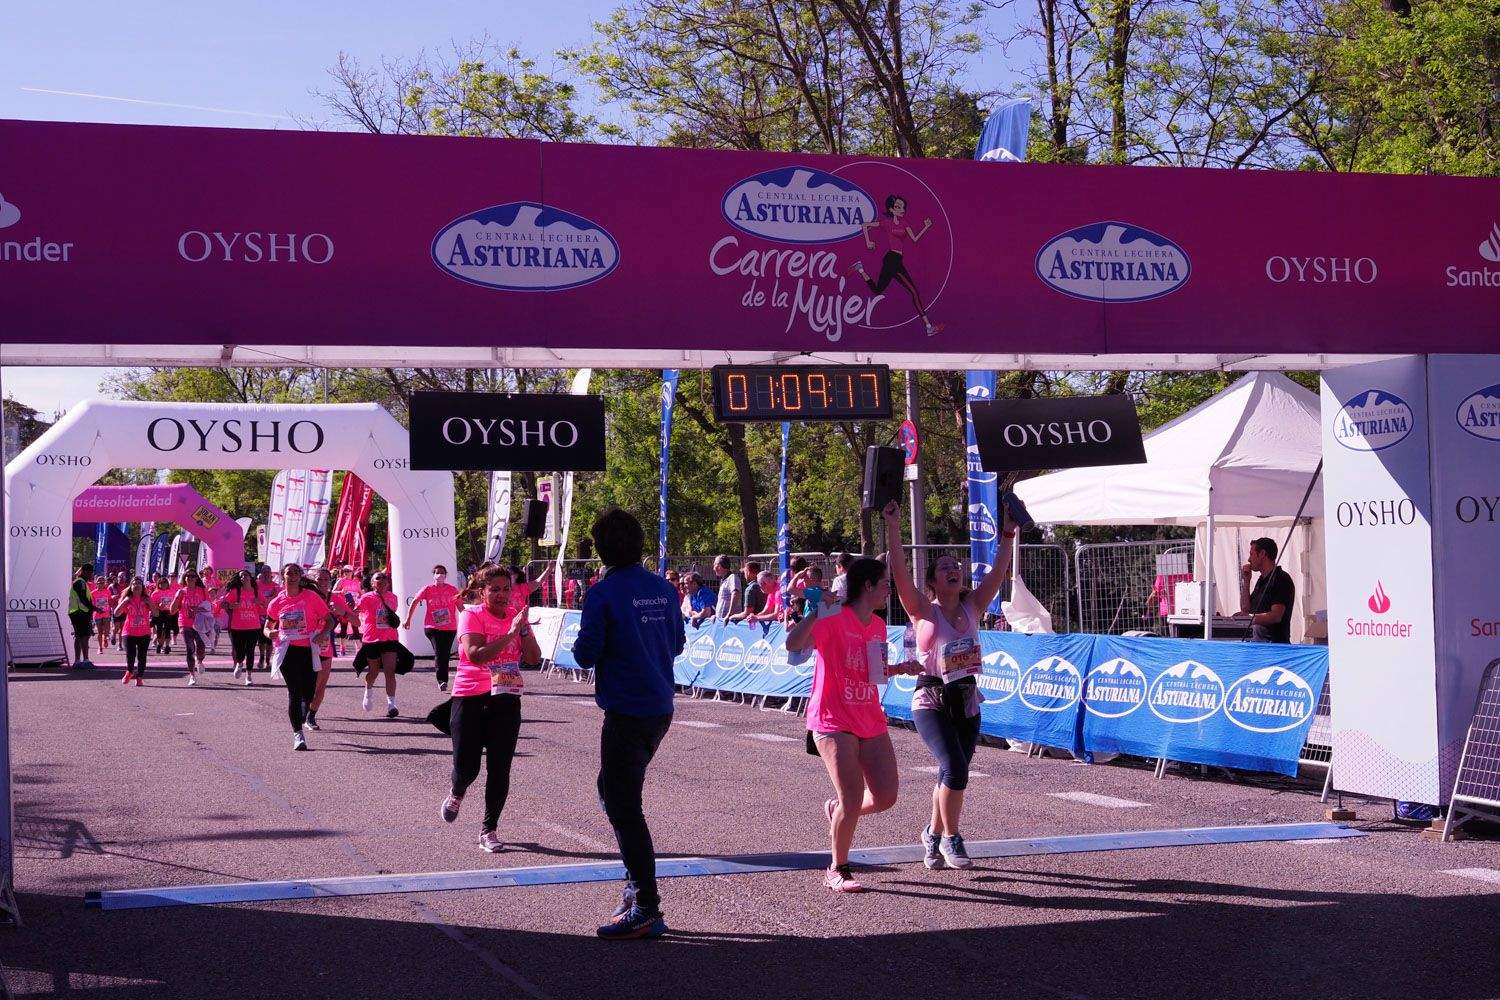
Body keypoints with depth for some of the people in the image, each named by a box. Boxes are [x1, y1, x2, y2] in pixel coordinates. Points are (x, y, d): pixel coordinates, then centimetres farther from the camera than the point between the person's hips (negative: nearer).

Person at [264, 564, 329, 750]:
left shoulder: (311, 597, -1)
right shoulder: (277, 602, 5)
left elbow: (328, 619, 2)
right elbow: (267, 627, 14)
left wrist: (323, 634, -17)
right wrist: (270, 633, -10)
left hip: (309, 650, 0)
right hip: (288, 650, 0)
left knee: (309, 693, 2)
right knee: (294, 692, -6)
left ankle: (301, 718, 33)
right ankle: (297, 734, -3)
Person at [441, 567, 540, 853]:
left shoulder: (517, 615, 7)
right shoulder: (472, 615, -8)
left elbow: (534, 658, 1)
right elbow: (474, 654, -24)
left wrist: (524, 629, -13)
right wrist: (510, 634, -25)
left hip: (506, 700, 3)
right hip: (470, 699, -3)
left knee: (500, 769, -1)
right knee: (466, 767, 1)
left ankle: (489, 829, 10)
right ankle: (455, 794, 37)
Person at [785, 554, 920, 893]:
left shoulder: (878, 626, 10)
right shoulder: (834, 620, -14)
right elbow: (793, 645, -28)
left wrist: (899, 668, 9)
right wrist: (816, 612, -36)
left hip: (871, 722, 7)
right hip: (834, 722, -7)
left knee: (886, 796, 2)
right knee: (853, 799, -12)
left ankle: (837, 810, 33)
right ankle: (837, 871, 8)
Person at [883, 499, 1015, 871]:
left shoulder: (972, 608, 6)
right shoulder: (923, 611, -5)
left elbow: (998, 573, 1)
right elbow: (900, 573, -17)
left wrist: (1007, 536, -5)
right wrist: (893, 530, -24)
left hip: (966, 700, 5)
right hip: (931, 700, -5)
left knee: (951, 775, 10)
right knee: (955, 769, -20)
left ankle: (933, 835, 32)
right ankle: (950, 838, -2)